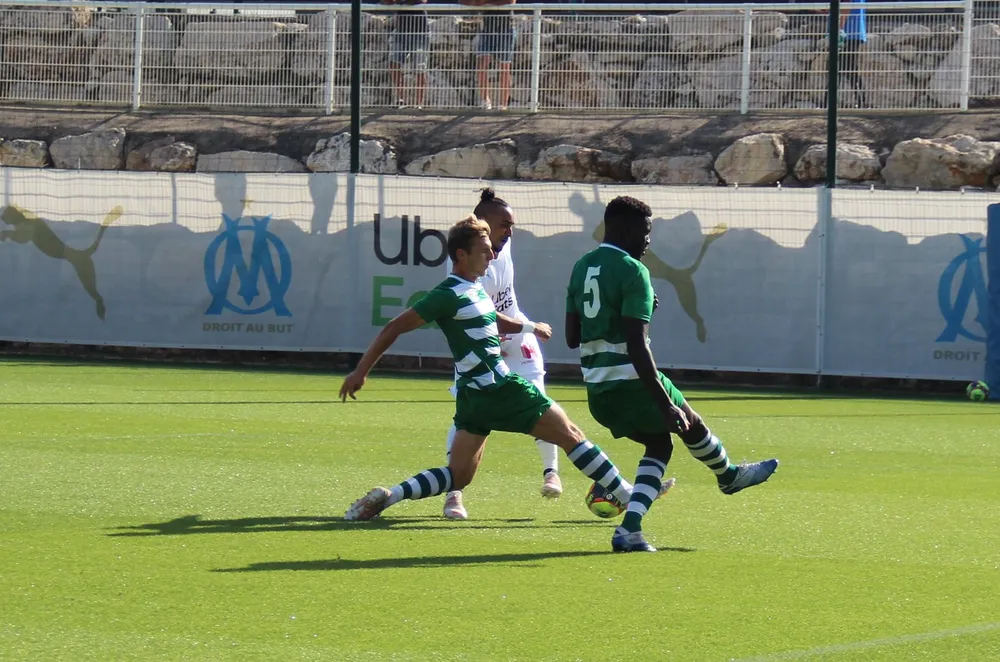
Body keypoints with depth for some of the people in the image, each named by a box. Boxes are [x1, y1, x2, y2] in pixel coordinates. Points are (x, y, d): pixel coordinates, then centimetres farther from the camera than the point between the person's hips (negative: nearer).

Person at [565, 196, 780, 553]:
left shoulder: (581, 268, 10)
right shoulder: (632, 271, -16)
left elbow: (572, 338, 14)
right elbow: (636, 346, -22)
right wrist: (665, 405, -23)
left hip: (596, 391, 8)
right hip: (630, 382, -8)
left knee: (659, 444, 20)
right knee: (689, 423, 20)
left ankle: (629, 529, 4)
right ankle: (729, 475, 47)